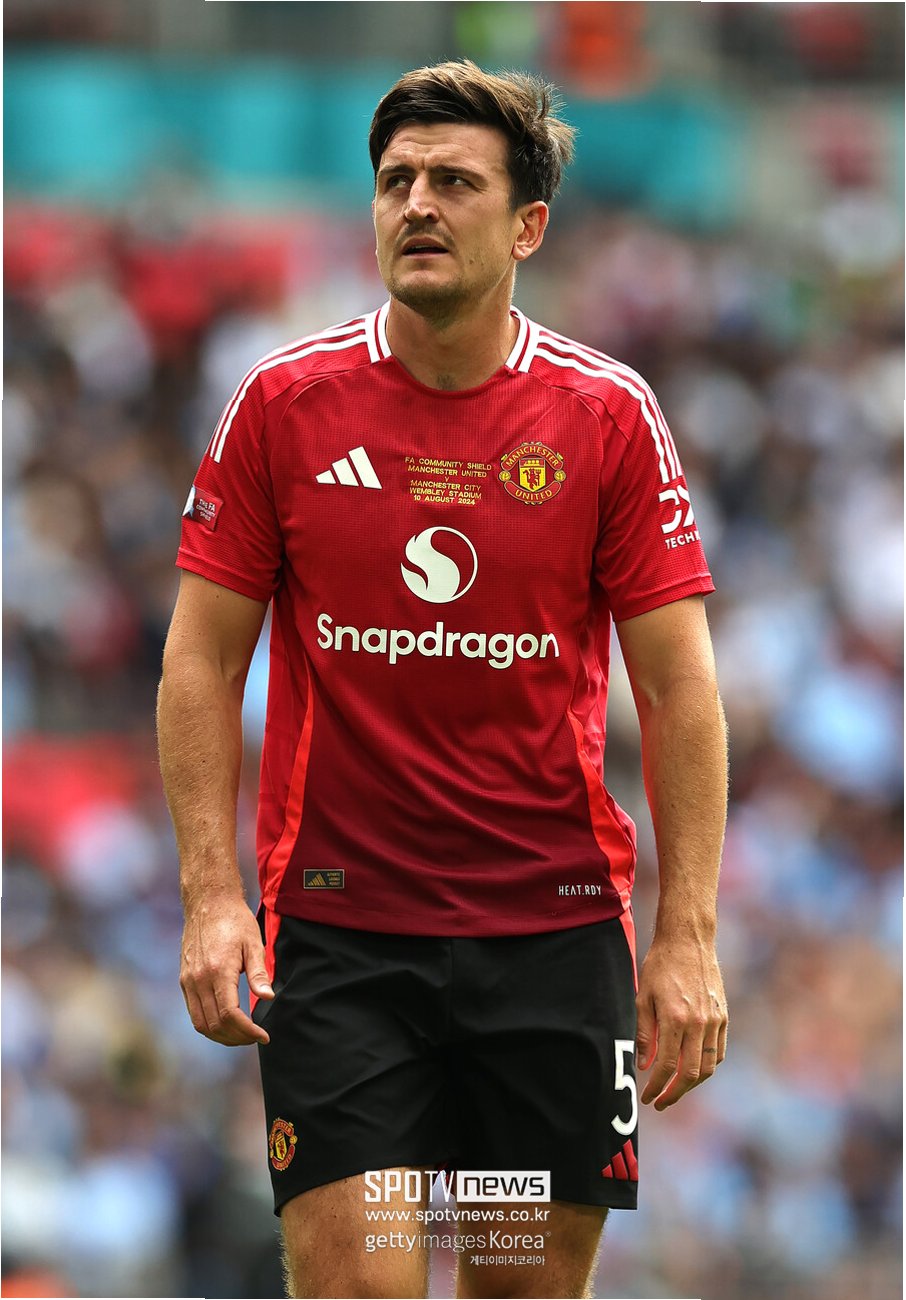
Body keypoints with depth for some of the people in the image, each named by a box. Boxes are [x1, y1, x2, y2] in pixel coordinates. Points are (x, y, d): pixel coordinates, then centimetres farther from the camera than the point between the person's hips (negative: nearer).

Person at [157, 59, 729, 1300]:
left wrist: (687, 934, -6)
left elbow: (678, 686, 1)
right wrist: (211, 893, -6)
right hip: (335, 928, -1)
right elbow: (202, 659, 4)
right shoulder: (284, 403, 0)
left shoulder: (609, 415, 0)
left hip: (555, 921, 1)